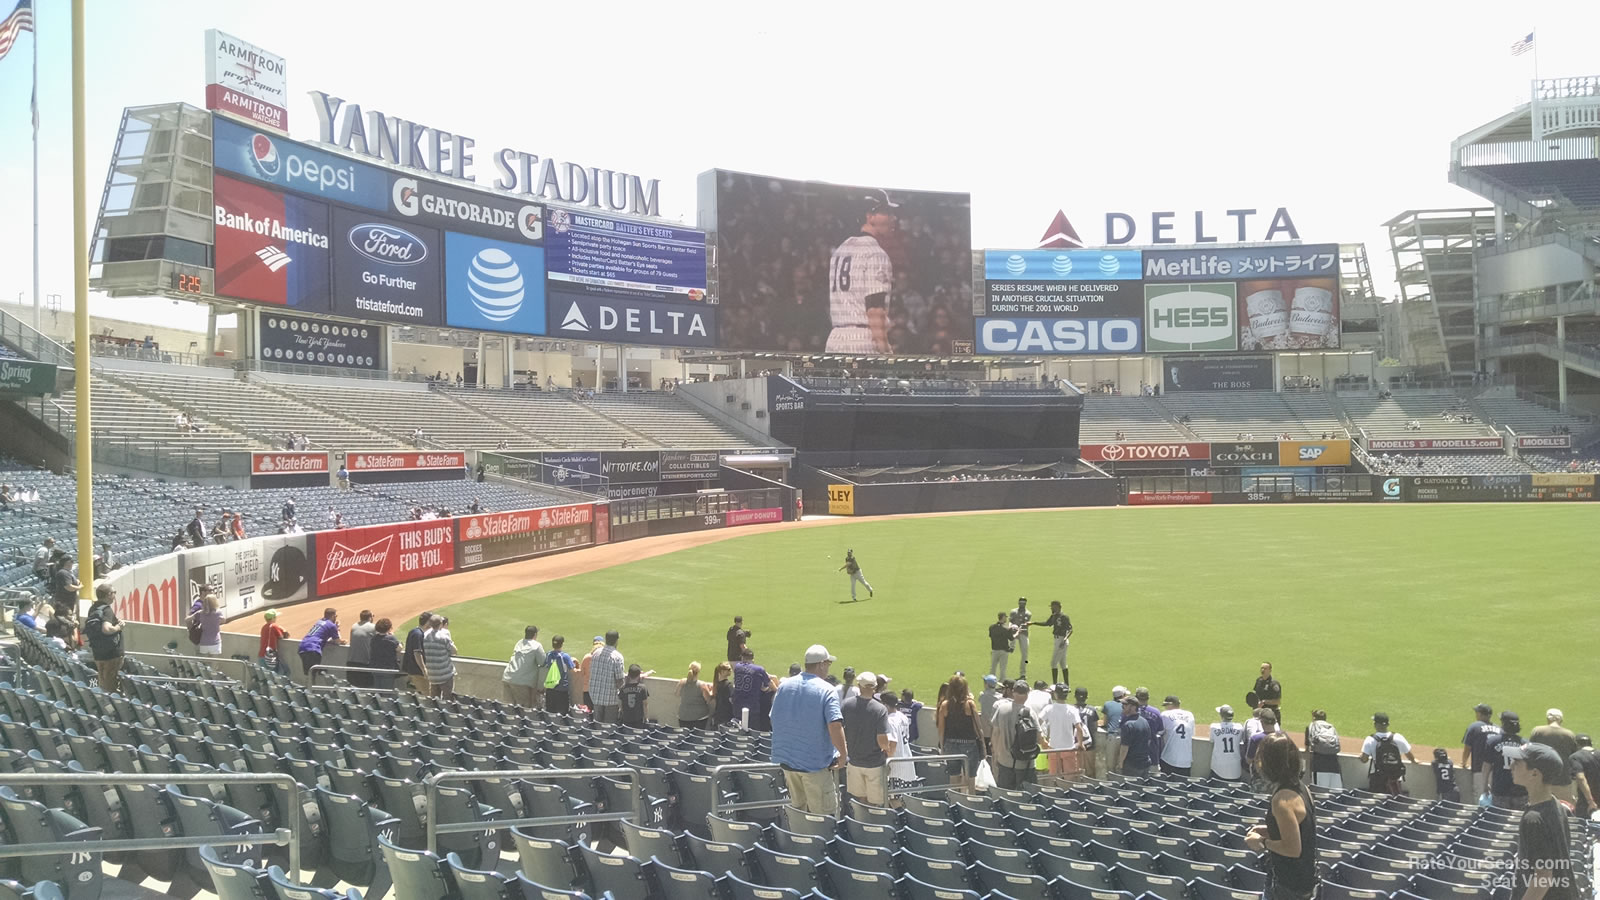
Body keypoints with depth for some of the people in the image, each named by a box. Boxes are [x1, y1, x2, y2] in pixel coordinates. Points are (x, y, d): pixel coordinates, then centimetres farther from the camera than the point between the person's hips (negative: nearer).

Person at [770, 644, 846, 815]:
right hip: (817, 763, -6)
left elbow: (774, 719, 13)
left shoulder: (784, 685, 4)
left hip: (787, 760, 6)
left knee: (797, 809, 20)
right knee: (824, 816, 1)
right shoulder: (827, 691, -14)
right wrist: (843, 754, -13)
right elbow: (835, 726, -25)